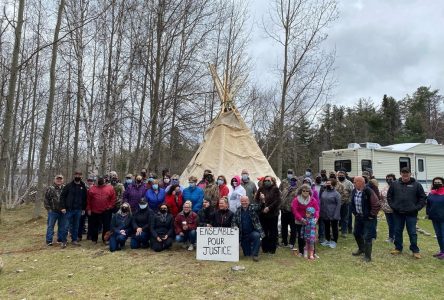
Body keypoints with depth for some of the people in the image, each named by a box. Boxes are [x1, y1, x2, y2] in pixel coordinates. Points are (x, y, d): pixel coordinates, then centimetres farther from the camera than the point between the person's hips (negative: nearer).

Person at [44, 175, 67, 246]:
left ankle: (60, 239, 23)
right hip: (53, 211, -3)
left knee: (62, 226, 10)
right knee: (50, 226, 4)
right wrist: (48, 208, -7)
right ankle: (49, 241, 12)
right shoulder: (50, 188, -3)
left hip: (63, 211, 3)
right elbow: (46, 199, -2)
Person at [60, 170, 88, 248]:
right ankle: (64, 241, 9)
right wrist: (63, 207, -11)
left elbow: (84, 198, 12)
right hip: (69, 209, -3)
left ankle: (74, 240, 21)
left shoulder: (83, 186, 6)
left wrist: (83, 208, 9)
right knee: (67, 225, -1)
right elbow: (62, 196, -4)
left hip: (78, 210, 3)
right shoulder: (69, 185, -3)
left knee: (76, 226, 11)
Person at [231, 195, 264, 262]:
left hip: (253, 232, -3)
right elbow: (233, 222, 7)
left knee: (256, 236, -38)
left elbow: (259, 206, -19)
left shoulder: (253, 207, -3)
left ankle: (255, 254, -22)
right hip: (243, 235, 3)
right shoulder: (238, 211, 3)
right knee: (246, 254, 5)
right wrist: (234, 226, -14)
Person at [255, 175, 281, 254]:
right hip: (262, 214, 3)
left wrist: (269, 208, -16)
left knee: (273, 232, 3)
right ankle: (265, 248, 19)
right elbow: (256, 199, 10)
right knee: (264, 232, 8)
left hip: (273, 214, -3)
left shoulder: (275, 189, -1)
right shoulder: (261, 189, 9)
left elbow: (277, 201, -10)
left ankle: (272, 248, 13)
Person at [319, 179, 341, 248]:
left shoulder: (336, 194, -13)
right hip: (325, 214, 6)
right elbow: (321, 202, 9)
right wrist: (321, 212, 5)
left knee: (334, 228, 10)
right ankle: (327, 240, 32)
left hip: (333, 215, -5)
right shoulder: (323, 192, 3)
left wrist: (336, 215, -18)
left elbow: (338, 205, -14)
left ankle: (334, 241, 23)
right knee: (326, 228, 18)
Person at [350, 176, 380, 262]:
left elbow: (376, 205, -21)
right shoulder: (354, 191, 0)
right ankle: (361, 249, 43)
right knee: (356, 233, 19)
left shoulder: (368, 191, -23)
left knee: (367, 237, -3)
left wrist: (371, 215, -16)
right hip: (358, 217, 8)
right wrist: (355, 212, 10)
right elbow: (352, 203, 16)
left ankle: (367, 256, 11)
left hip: (368, 218, -8)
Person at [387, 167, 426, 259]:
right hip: (398, 213, 2)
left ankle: (415, 250, 17)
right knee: (398, 231, 11)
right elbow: (389, 196, 10)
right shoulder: (395, 184, 1)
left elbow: (423, 198, 1)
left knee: (412, 233, 4)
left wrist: (417, 208, -7)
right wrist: (393, 206, 0)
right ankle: (398, 248, 23)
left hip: (411, 214, -2)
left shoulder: (416, 185, -3)